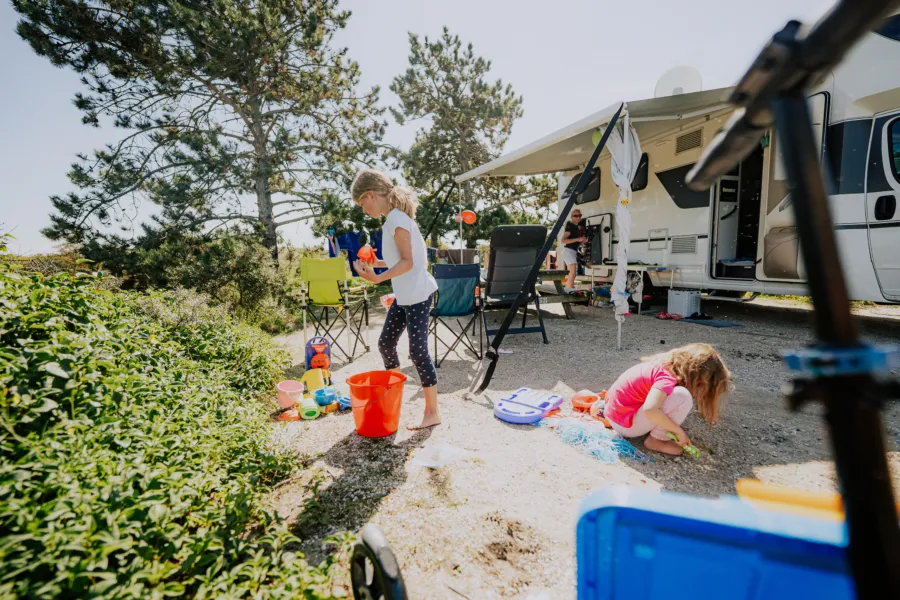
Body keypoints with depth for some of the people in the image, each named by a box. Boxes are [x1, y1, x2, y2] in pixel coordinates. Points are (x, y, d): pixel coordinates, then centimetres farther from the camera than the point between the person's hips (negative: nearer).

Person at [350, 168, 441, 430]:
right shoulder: (393, 218, 13)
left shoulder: (397, 219, -16)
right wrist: (375, 264, 11)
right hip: (403, 296, 10)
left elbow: (407, 262, -21)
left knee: (418, 352, -5)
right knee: (385, 343, 15)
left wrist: (378, 278, -28)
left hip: (417, 295, -10)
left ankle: (432, 412, 9)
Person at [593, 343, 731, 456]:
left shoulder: (668, 364, 6)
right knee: (682, 396, -19)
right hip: (625, 423, -9)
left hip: (613, 408, 9)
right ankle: (656, 440, -2)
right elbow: (650, 410, -35)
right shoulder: (668, 378, -21)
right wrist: (679, 431, -21)